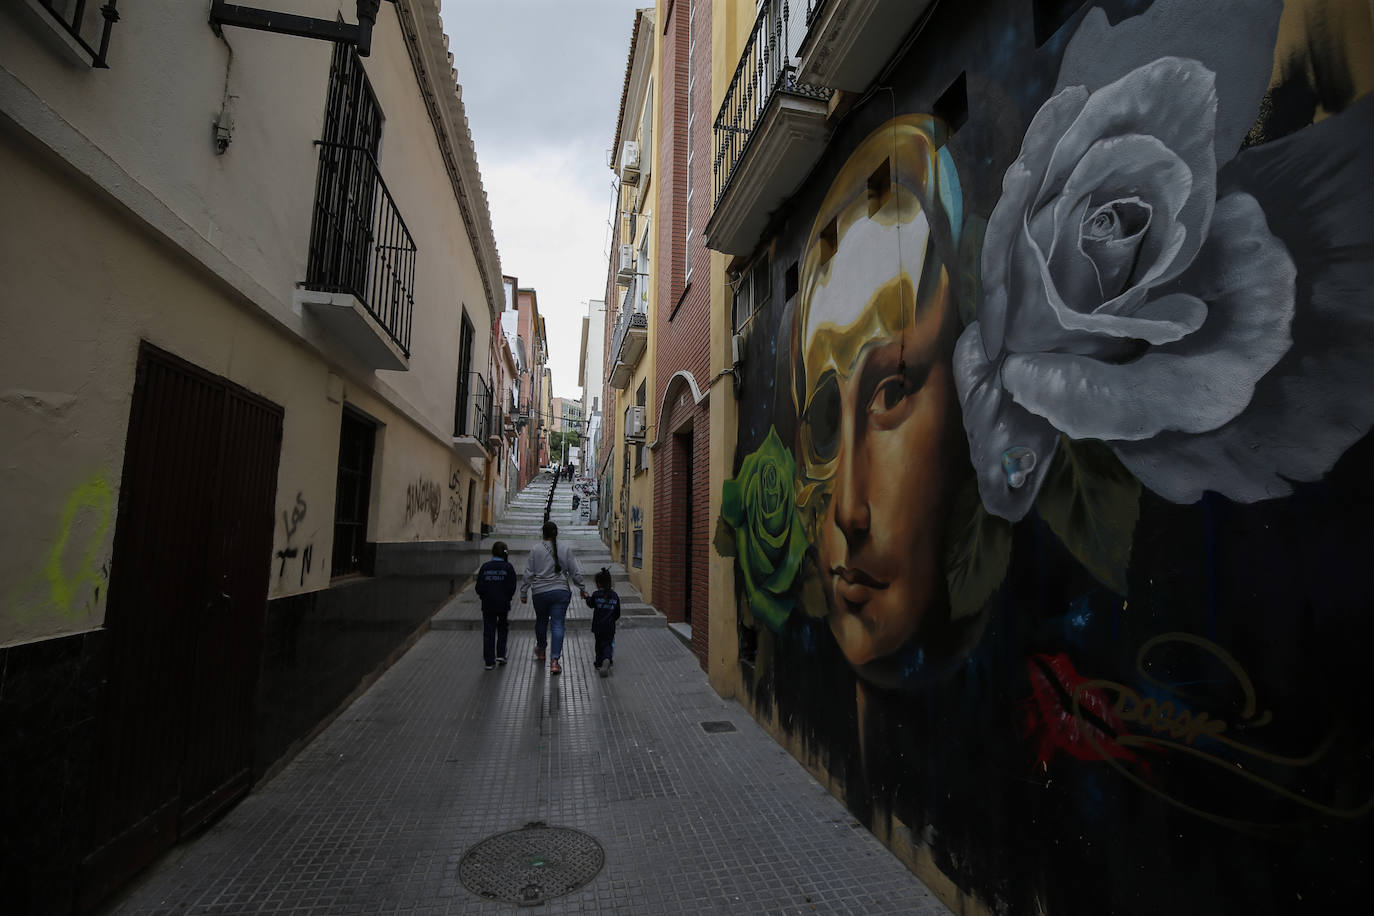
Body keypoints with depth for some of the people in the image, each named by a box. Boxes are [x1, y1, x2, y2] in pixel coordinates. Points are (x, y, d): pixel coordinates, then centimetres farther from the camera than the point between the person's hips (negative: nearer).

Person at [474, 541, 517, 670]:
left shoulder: (485, 567, -2)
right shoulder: (508, 567, -7)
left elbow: (479, 588, -4)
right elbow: (512, 588, -9)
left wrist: (484, 596, 14)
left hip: (488, 605, 1)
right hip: (503, 605, -1)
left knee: (488, 632, 8)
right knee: (502, 629, 20)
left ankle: (489, 661, 9)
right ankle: (501, 655, 14)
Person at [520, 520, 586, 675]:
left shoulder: (536, 550, -5)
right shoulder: (565, 549, -1)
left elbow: (528, 574, -3)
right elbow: (576, 572, 2)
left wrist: (523, 593, 6)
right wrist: (582, 589, 13)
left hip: (540, 593, 0)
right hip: (561, 592, 0)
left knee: (541, 621, 21)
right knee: (557, 624, 1)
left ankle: (540, 649, 44)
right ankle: (554, 660, -8)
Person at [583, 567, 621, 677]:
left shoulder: (596, 594, -9)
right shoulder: (615, 596, 0)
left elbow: (591, 605, 11)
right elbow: (617, 614, 6)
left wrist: (587, 597, 28)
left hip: (598, 626, -1)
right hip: (610, 627, 1)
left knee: (599, 644, 16)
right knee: (608, 643, 6)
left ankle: (599, 664, 19)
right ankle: (607, 659, -22)